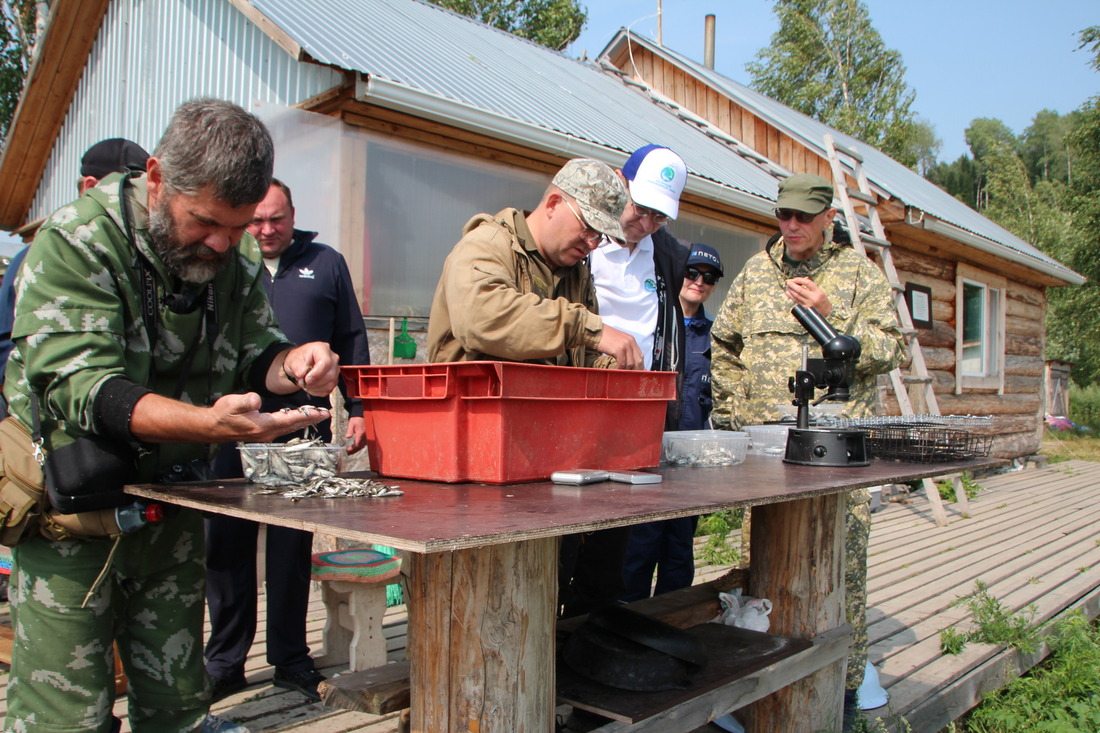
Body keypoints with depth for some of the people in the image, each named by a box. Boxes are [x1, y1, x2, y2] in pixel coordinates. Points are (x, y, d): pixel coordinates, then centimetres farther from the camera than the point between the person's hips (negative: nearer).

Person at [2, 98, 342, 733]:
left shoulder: (239, 259, 1)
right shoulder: (76, 243, -16)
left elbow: (253, 354, 8)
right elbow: (81, 386, -25)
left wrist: (292, 362, -17)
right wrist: (210, 423, -40)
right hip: (76, 502, -4)